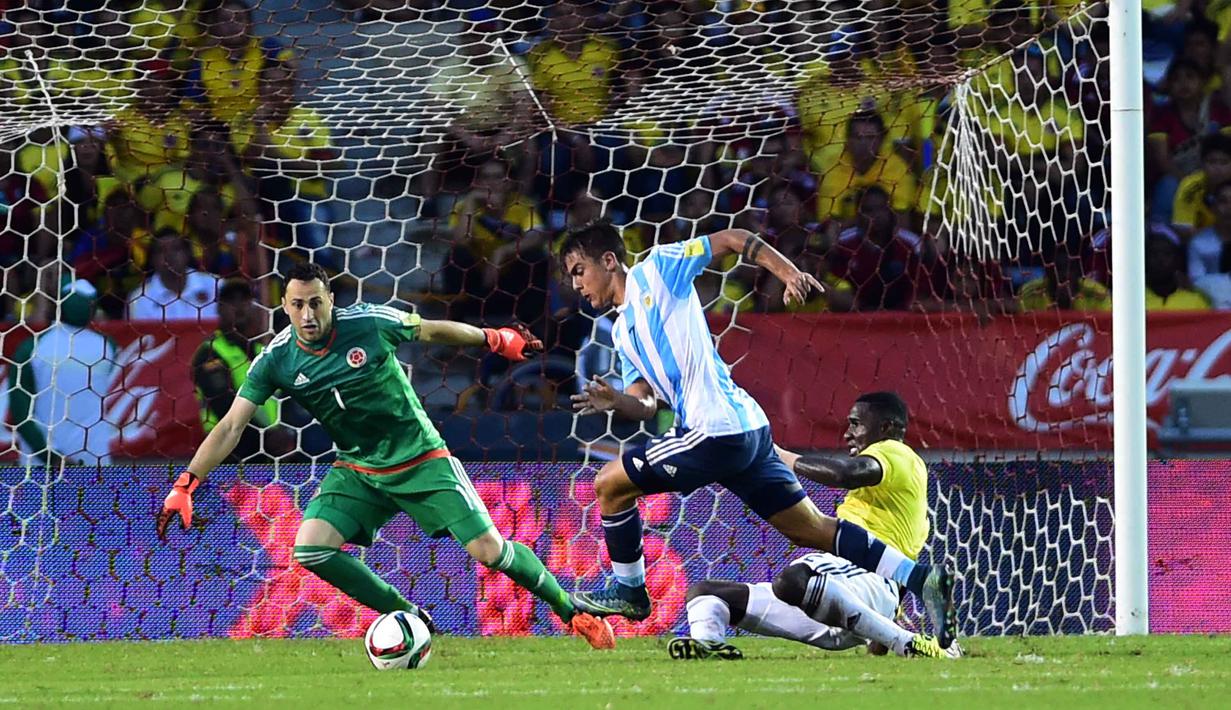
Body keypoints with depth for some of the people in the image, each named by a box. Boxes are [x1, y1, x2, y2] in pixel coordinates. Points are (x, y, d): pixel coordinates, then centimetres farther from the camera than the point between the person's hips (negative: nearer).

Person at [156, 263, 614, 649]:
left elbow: (432, 331, 1)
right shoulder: (276, 360, -13)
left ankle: (570, 611, 14)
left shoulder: (370, 324, -18)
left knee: (489, 551, -11)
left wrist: (495, 339, 14)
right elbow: (231, 427, -13)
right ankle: (410, 619, -4)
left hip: (421, 461, -3)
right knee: (310, 549, -20)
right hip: (358, 471, 3)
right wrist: (185, 486, -21)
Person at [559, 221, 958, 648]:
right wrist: (616, 402, -5)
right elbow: (647, 404, 17)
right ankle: (921, 579, 3)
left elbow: (733, 240, -2)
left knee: (610, 484, 0)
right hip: (749, 432, 9)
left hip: (717, 430, -9)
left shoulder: (656, 269, 1)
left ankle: (628, 590, 14)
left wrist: (789, 273, -16)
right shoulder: (622, 333, 24)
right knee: (812, 529, 7)